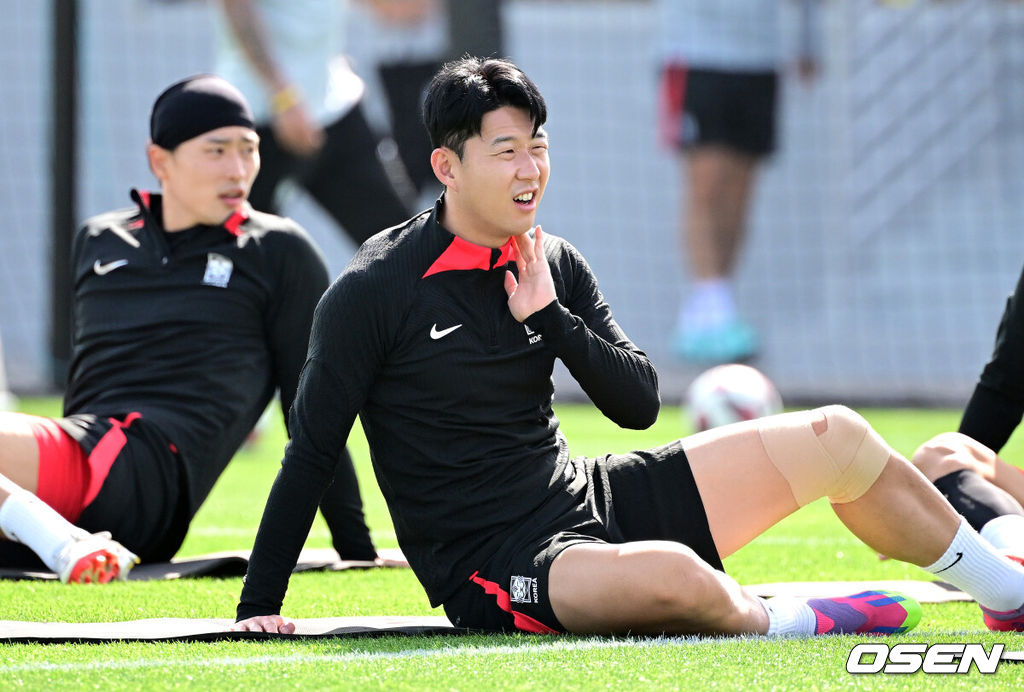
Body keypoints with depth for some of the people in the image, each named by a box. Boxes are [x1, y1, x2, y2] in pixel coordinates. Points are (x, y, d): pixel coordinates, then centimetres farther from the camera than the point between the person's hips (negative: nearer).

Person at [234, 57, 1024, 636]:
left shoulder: (553, 266, 6)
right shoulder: (375, 292, -12)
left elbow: (639, 403, 6)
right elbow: (312, 453, -8)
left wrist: (551, 318, -10)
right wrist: (259, 606, -11)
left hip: (592, 500, 7)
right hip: (493, 571, -7)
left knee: (838, 438, 3)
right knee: (672, 575, -41)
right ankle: (780, 619, -6)